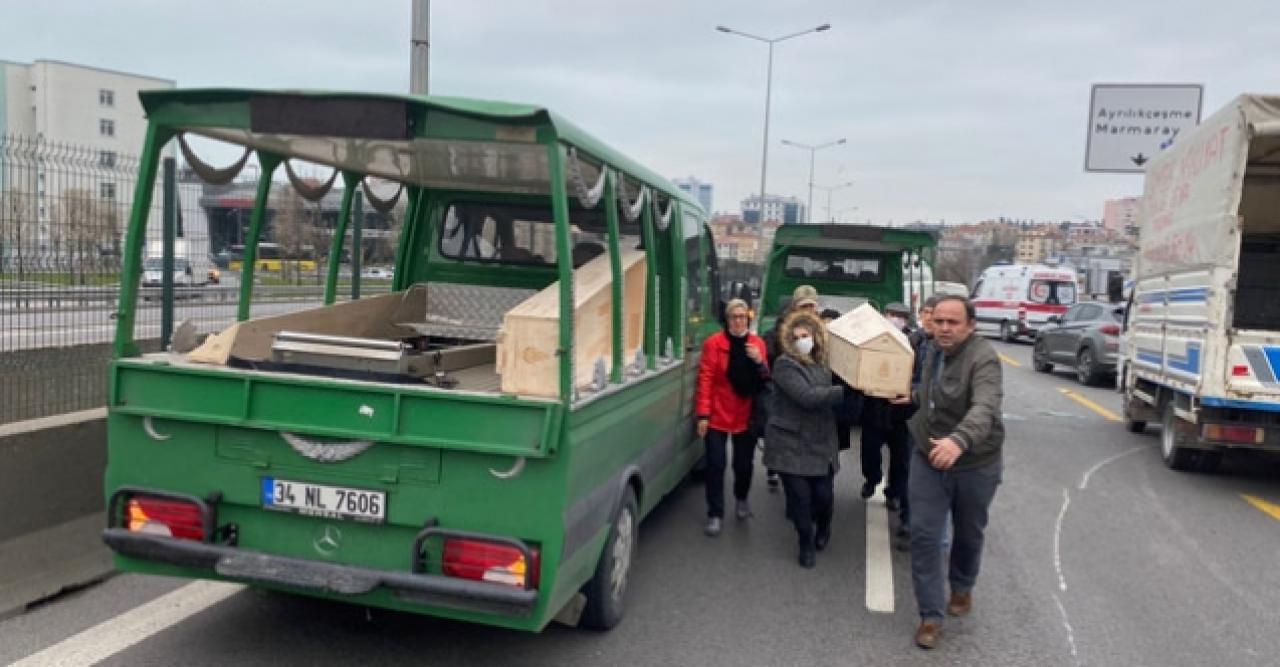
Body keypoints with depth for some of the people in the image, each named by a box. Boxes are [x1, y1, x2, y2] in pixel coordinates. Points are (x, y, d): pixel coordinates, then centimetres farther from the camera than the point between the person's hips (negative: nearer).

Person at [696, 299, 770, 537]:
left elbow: (765, 380, 7)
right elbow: (705, 379, -9)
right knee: (715, 465, -3)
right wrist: (703, 414, -14)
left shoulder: (757, 343, 5)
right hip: (718, 414, -3)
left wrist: (759, 362, -14)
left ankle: (741, 499, 40)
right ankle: (715, 514, 7)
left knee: (744, 463, 13)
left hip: (746, 415, 3)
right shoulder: (714, 343, -7)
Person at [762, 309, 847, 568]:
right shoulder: (784, 364, -12)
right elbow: (808, 397, -23)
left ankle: (822, 528, 37)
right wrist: (846, 391, -26)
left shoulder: (823, 363, 9)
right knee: (800, 496, 1)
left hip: (820, 441, 5)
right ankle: (807, 544, 24)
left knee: (824, 495, 3)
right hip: (791, 443, -4)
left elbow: (830, 394, 10)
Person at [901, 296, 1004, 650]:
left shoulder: (983, 358, -25)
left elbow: (984, 408, -44)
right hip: (928, 458, 5)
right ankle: (930, 616, 8)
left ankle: (962, 589, 45)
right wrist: (915, 396, 8)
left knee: (968, 535, 18)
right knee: (924, 535, -2)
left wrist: (959, 440, -60)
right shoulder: (934, 350, 0)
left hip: (975, 464, -5)